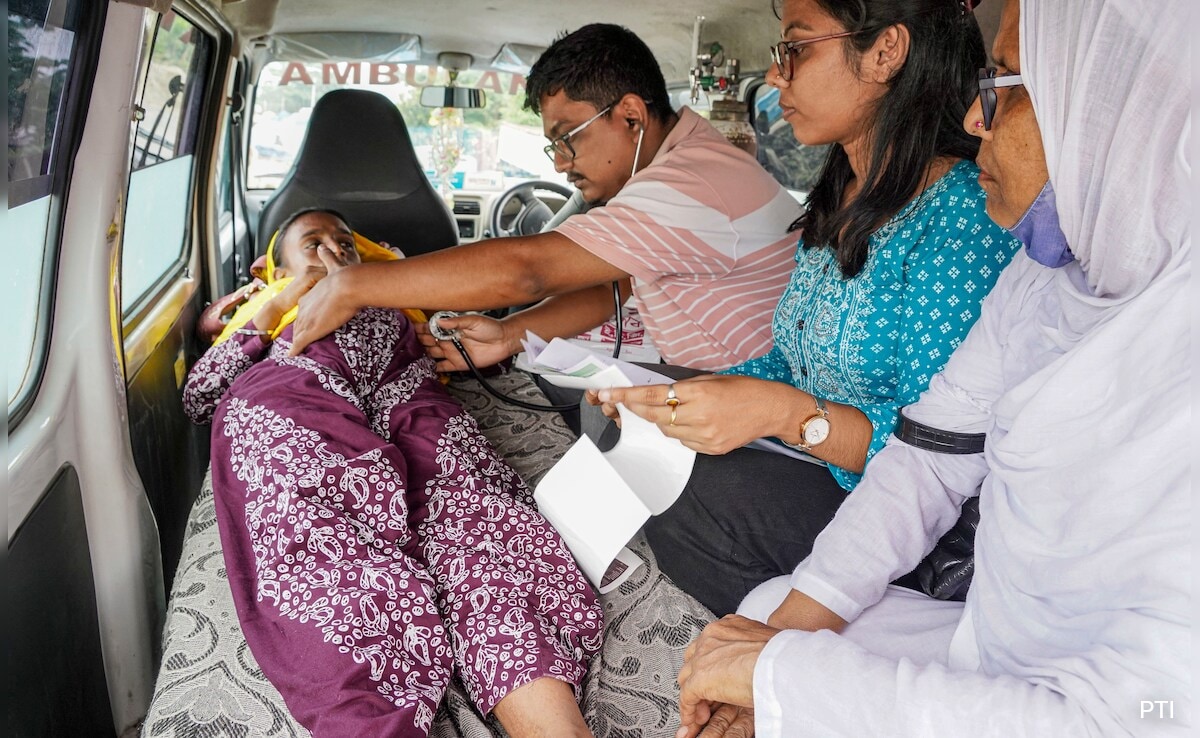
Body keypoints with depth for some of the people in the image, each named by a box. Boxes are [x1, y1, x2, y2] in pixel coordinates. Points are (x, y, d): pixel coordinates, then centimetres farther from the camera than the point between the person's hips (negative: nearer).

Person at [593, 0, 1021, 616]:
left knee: (677, 500, -26)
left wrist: (783, 414, -32)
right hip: (812, 485, 8)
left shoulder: (962, 212, -18)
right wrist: (677, 395, 0)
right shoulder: (838, 203, 9)